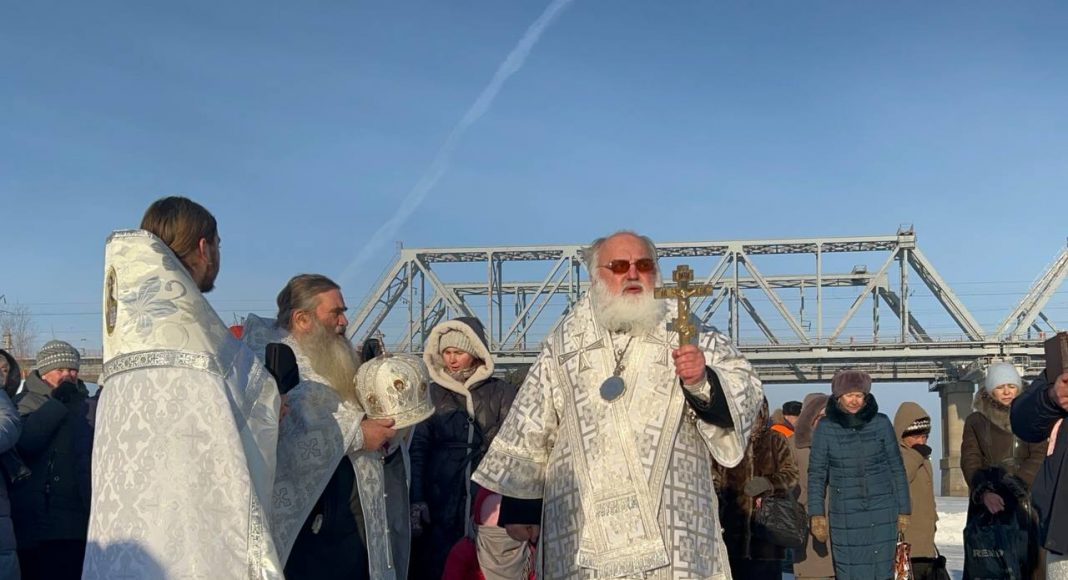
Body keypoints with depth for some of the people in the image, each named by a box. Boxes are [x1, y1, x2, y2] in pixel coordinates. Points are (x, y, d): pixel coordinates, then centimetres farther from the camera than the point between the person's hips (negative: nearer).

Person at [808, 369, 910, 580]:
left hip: (882, 510, 1)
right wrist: (817, 514, -2)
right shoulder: (825, 427, -1)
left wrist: (903, 510, 7)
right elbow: (816, 473, 4)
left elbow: (897, 468, 8)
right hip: (844, 514, 0)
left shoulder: (881, 423, 1)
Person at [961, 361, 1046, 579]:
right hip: (986, 500, 0)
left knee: (1028, 557, -9)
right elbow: (970, 461, 1)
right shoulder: (975, 421, 11)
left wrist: (1016, 484, -15)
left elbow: (1039, 456, 0)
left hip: (1025, 499, 0)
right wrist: (984, 492, -16)